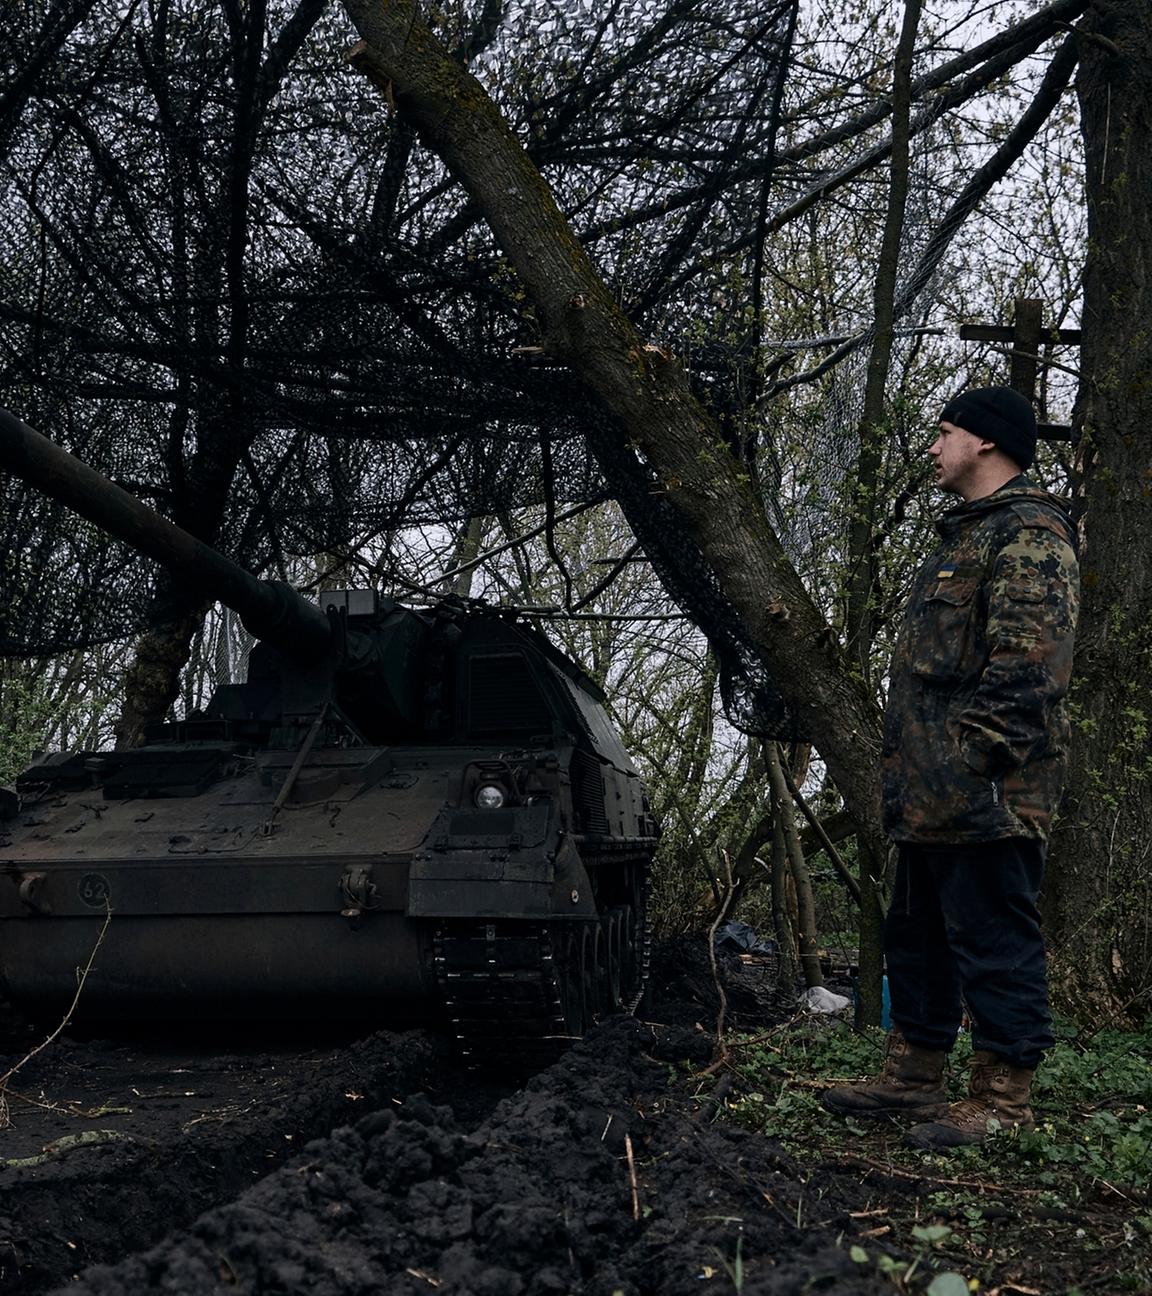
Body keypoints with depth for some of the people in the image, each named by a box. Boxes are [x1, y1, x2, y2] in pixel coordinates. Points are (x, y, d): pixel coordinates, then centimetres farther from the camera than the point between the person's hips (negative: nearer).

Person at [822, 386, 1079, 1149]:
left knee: (995, 941, -3)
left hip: (985, 798, -11)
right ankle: (914, 1075, 28)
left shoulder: (1028, 534, -11)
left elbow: (1026, 665, -22)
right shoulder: (967, 537, 23)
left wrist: (966, 757, -24)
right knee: (917, 935, 17)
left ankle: (1003, 1102, 6)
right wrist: (908, 768, 21)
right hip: (933, 798, 11)